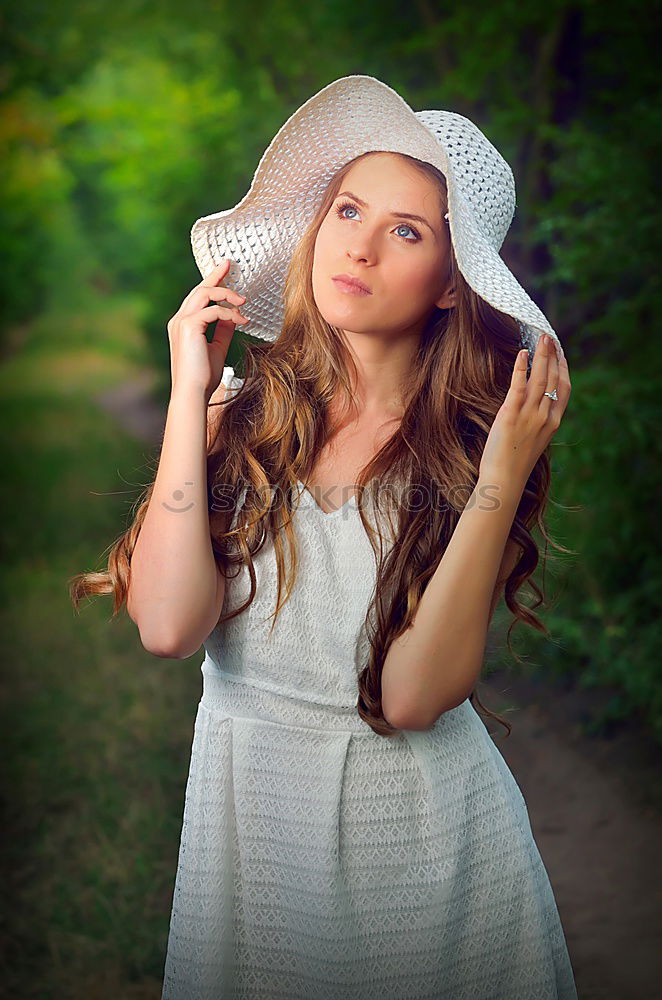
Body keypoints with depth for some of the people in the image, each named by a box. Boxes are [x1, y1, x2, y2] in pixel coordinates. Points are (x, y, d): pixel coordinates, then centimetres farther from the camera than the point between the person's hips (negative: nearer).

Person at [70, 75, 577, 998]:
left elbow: (411, 695, -21)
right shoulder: (240, 412, -5)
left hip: (422, 817, -1)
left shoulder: (470, 444, -9)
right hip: (245, 807, 2)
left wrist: (504, 474, -24)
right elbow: (168, 626, -20)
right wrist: (189, 394, -15)